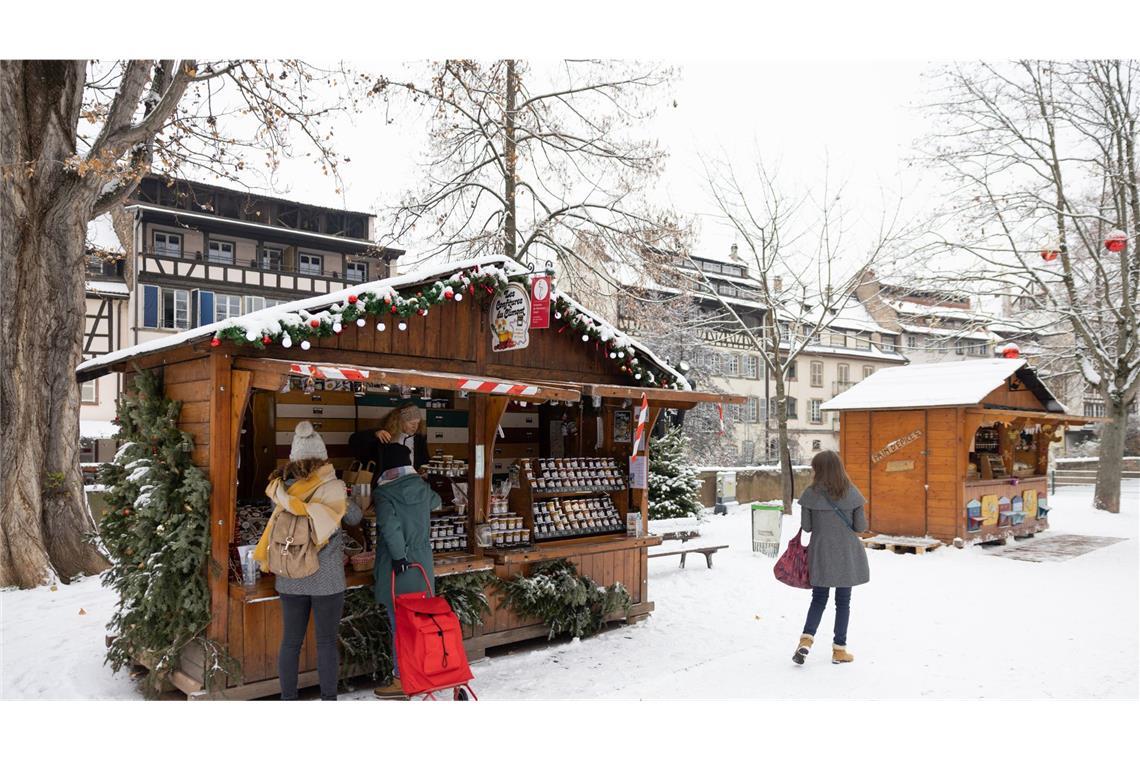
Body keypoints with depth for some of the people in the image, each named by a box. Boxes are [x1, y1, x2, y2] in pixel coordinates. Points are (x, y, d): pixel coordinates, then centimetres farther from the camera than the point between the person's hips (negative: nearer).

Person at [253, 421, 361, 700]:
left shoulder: (281, 490, -3)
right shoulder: (332, 488, -11)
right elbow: (354, 517, 3)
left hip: (290, 578, 3)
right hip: (326, 578, -3)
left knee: (290, 642, 12)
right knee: (327, 642, 6)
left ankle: (288, 698, 20)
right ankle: (329, 698, 14)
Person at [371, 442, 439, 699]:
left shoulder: (383, 493, -11)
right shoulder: (422, 487, 5)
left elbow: (390, 526, -25)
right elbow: (435, 501, 28)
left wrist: (399, 556, -17)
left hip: (398, 568, -5)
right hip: (422, 565, 5)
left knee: (399, 623, 1)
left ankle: (401, 680, 8)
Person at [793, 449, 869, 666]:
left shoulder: (810, 493, -7)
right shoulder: (851, 493, -6)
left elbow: (806, 526, -4)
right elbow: (861, 526, -4)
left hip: (820, 553, 0)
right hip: (847, 554, 0)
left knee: (818, 599, 13)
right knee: (843, 601, 10)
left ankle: (806, 640, -3)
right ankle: (839, 650, 15)